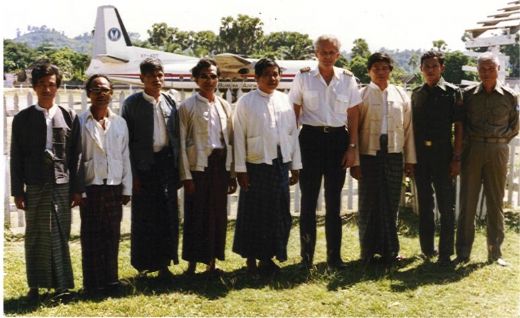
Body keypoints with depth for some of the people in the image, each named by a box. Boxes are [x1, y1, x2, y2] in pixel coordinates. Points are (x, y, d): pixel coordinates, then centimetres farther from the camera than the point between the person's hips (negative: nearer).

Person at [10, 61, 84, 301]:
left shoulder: (69, 116, 7)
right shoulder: (23, 118, 6)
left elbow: (76, 155, 6)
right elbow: (16, 157, 6)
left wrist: (77, 188, 2)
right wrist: (17, 191, 1)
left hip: (62, 184, 0)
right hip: (35, 185, 0)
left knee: (60, 235, 1)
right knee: (35, 236, 6)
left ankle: (62, 285, 7)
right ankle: (35, 286, 16)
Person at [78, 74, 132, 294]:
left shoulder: (119, 123, 9)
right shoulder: (80, 122, -1)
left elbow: (125, 157, 10)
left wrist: (127, 189, 6)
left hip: (114, 187, 3)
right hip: (91, 188, -3)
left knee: (112, 236, 8)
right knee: (91, 237, 3)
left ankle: (110, 280, 19)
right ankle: (92, 284, 12)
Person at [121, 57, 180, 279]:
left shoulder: (170, 102, 9)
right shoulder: (132, 103, -2)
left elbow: (176, 136, 11)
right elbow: (127, 140, -5)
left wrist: (177, 167, 5)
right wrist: (133, 173, -10)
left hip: (167, 163, 3)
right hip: (144, 166, -3)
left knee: (168, 215, 4)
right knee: (144, 217, 4)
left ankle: (163, 264, 15)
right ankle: (143, 265, 17)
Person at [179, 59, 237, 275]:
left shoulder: (225, 106, 11)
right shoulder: (187, 107, -2)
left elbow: (231, 140, 12)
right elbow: (181, 143, -6)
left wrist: (232, 173, 8)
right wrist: (186, 176, -11)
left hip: (221, 166, 4)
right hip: (198, 166, -4)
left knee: (218, 215, 8)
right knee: (196, 216, 0)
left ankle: (212, 262, 20)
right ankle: (192, 265, 12)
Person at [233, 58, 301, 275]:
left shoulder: (285, 101, 9)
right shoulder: (246, 102, -2)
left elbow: (293, 134, 10)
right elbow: (239, 137, -5)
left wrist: (296, 165, 8)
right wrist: (240, 169, -9)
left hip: (282, 164, 4)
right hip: (257, 166, -4)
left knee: (279, 213, 8)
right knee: (254, 214, 4)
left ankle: (267, 258, 23)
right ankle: (251, 259, 19)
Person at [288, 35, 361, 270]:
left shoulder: (348, 79, 5)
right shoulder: (303, 78, 1)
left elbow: (353, 115, 7)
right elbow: (294, 112, 3)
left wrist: (352, 147, 1)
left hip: (338, 139, 2)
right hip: (311, 138, -1)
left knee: (334, 200, 7)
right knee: (308, 198, 2)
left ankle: (334, 255, 15)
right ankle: (306, 256, 11)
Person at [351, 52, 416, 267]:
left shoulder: (401, 95, 9)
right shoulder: (362, 95, 1)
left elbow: (408, 128, 10)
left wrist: (410, 159, 7)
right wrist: (354, 161, -5)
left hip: (394, 155, 2)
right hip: (369, 155, -2)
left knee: (391, 204, 8)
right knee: (369, 204, 4)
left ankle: (389, 251, 19)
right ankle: (368, 251, 16)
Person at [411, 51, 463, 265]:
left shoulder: (452, 92, 0)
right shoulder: (416, 94, 11)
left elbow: (458, 127, -2)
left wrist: (456, 158, -8)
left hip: (443, 155, -4)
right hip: (420, 155, 4)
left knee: (446, 206, 0)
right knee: (424, 205, 11)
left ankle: (445, 253, 5)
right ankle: (427, 248, 22)